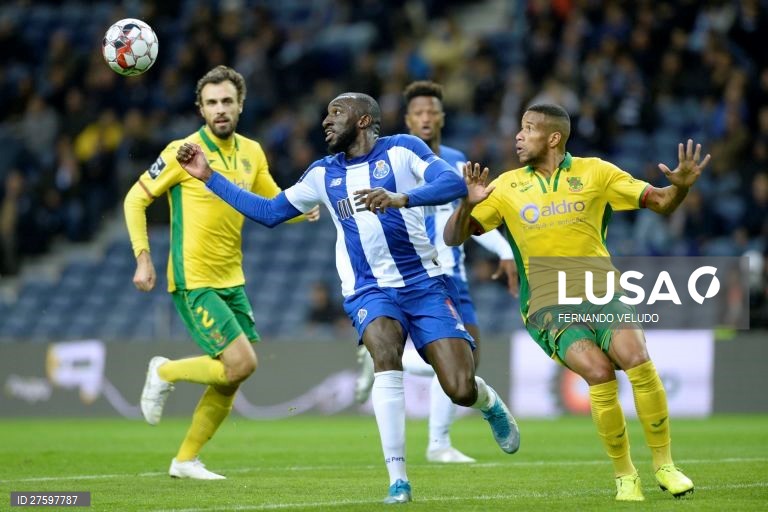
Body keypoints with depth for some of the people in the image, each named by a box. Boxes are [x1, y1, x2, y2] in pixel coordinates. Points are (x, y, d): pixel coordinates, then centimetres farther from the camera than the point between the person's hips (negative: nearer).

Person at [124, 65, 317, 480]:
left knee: (229, 380, 6)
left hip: (232, 280, 7)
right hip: (193, 280, -7)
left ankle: (185, 459, 19)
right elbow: (136, 198, -5)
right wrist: (143, 257, -13)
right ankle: (165, 373, 8)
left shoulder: (251, 152, 7)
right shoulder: (183, 151, -11)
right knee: (241, 363, -16)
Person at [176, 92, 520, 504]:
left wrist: (399, 198, -32)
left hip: (424, 283, -2)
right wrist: (208, 177, 14)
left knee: (461, 390, -11)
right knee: (386, 355, -31)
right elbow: (269, 212, 19)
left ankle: (490, 402, 30)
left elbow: (453, 183, -16)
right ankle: (397, 478, -31)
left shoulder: (401, 149, -1)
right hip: (369, 291, 2)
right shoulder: (323, 174, 13)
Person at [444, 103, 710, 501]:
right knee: (599, 372, -27)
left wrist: (681, 185, -15)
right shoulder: (507, 187, 6)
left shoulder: (594, 173, 5)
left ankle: (664, 465, -12)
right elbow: (453, 237, 5)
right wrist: (469, 204, -15)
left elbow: (660, 202, 7)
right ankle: (624, 477, -10)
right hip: (548, 304, -1)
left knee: (637, 359, -28)